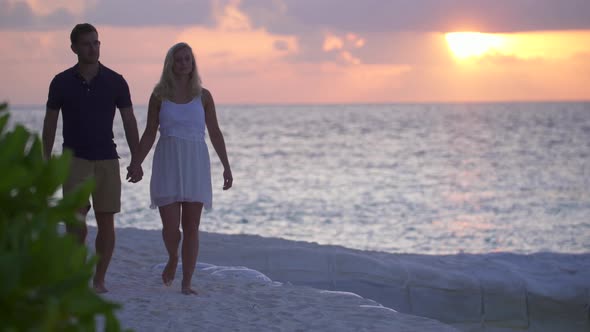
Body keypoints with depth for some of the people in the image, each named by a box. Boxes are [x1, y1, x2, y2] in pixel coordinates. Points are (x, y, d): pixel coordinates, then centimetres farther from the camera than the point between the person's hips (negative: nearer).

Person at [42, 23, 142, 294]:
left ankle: (99, 279, 10)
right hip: (75, 159, -1)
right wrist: (46, 162, 2)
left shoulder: (115, 82, 1)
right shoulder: (61, 82, 0)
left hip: (107, 160, 1)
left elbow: (129, 122, 4)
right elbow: (50, 123, 6)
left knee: (106, 222, -1)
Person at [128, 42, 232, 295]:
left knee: (191, 226, -2)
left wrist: (226, 167, 2)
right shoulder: (159, 95, 4)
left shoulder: (203, 96, 5)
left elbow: (215, 133, 7)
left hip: (195, 164, 1)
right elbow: (150, 134, 6)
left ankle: (186, 283, 4)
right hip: (167, 163, -1)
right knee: (170, 227, -6)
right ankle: (173, 259, 27)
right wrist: (136, 163, -5)